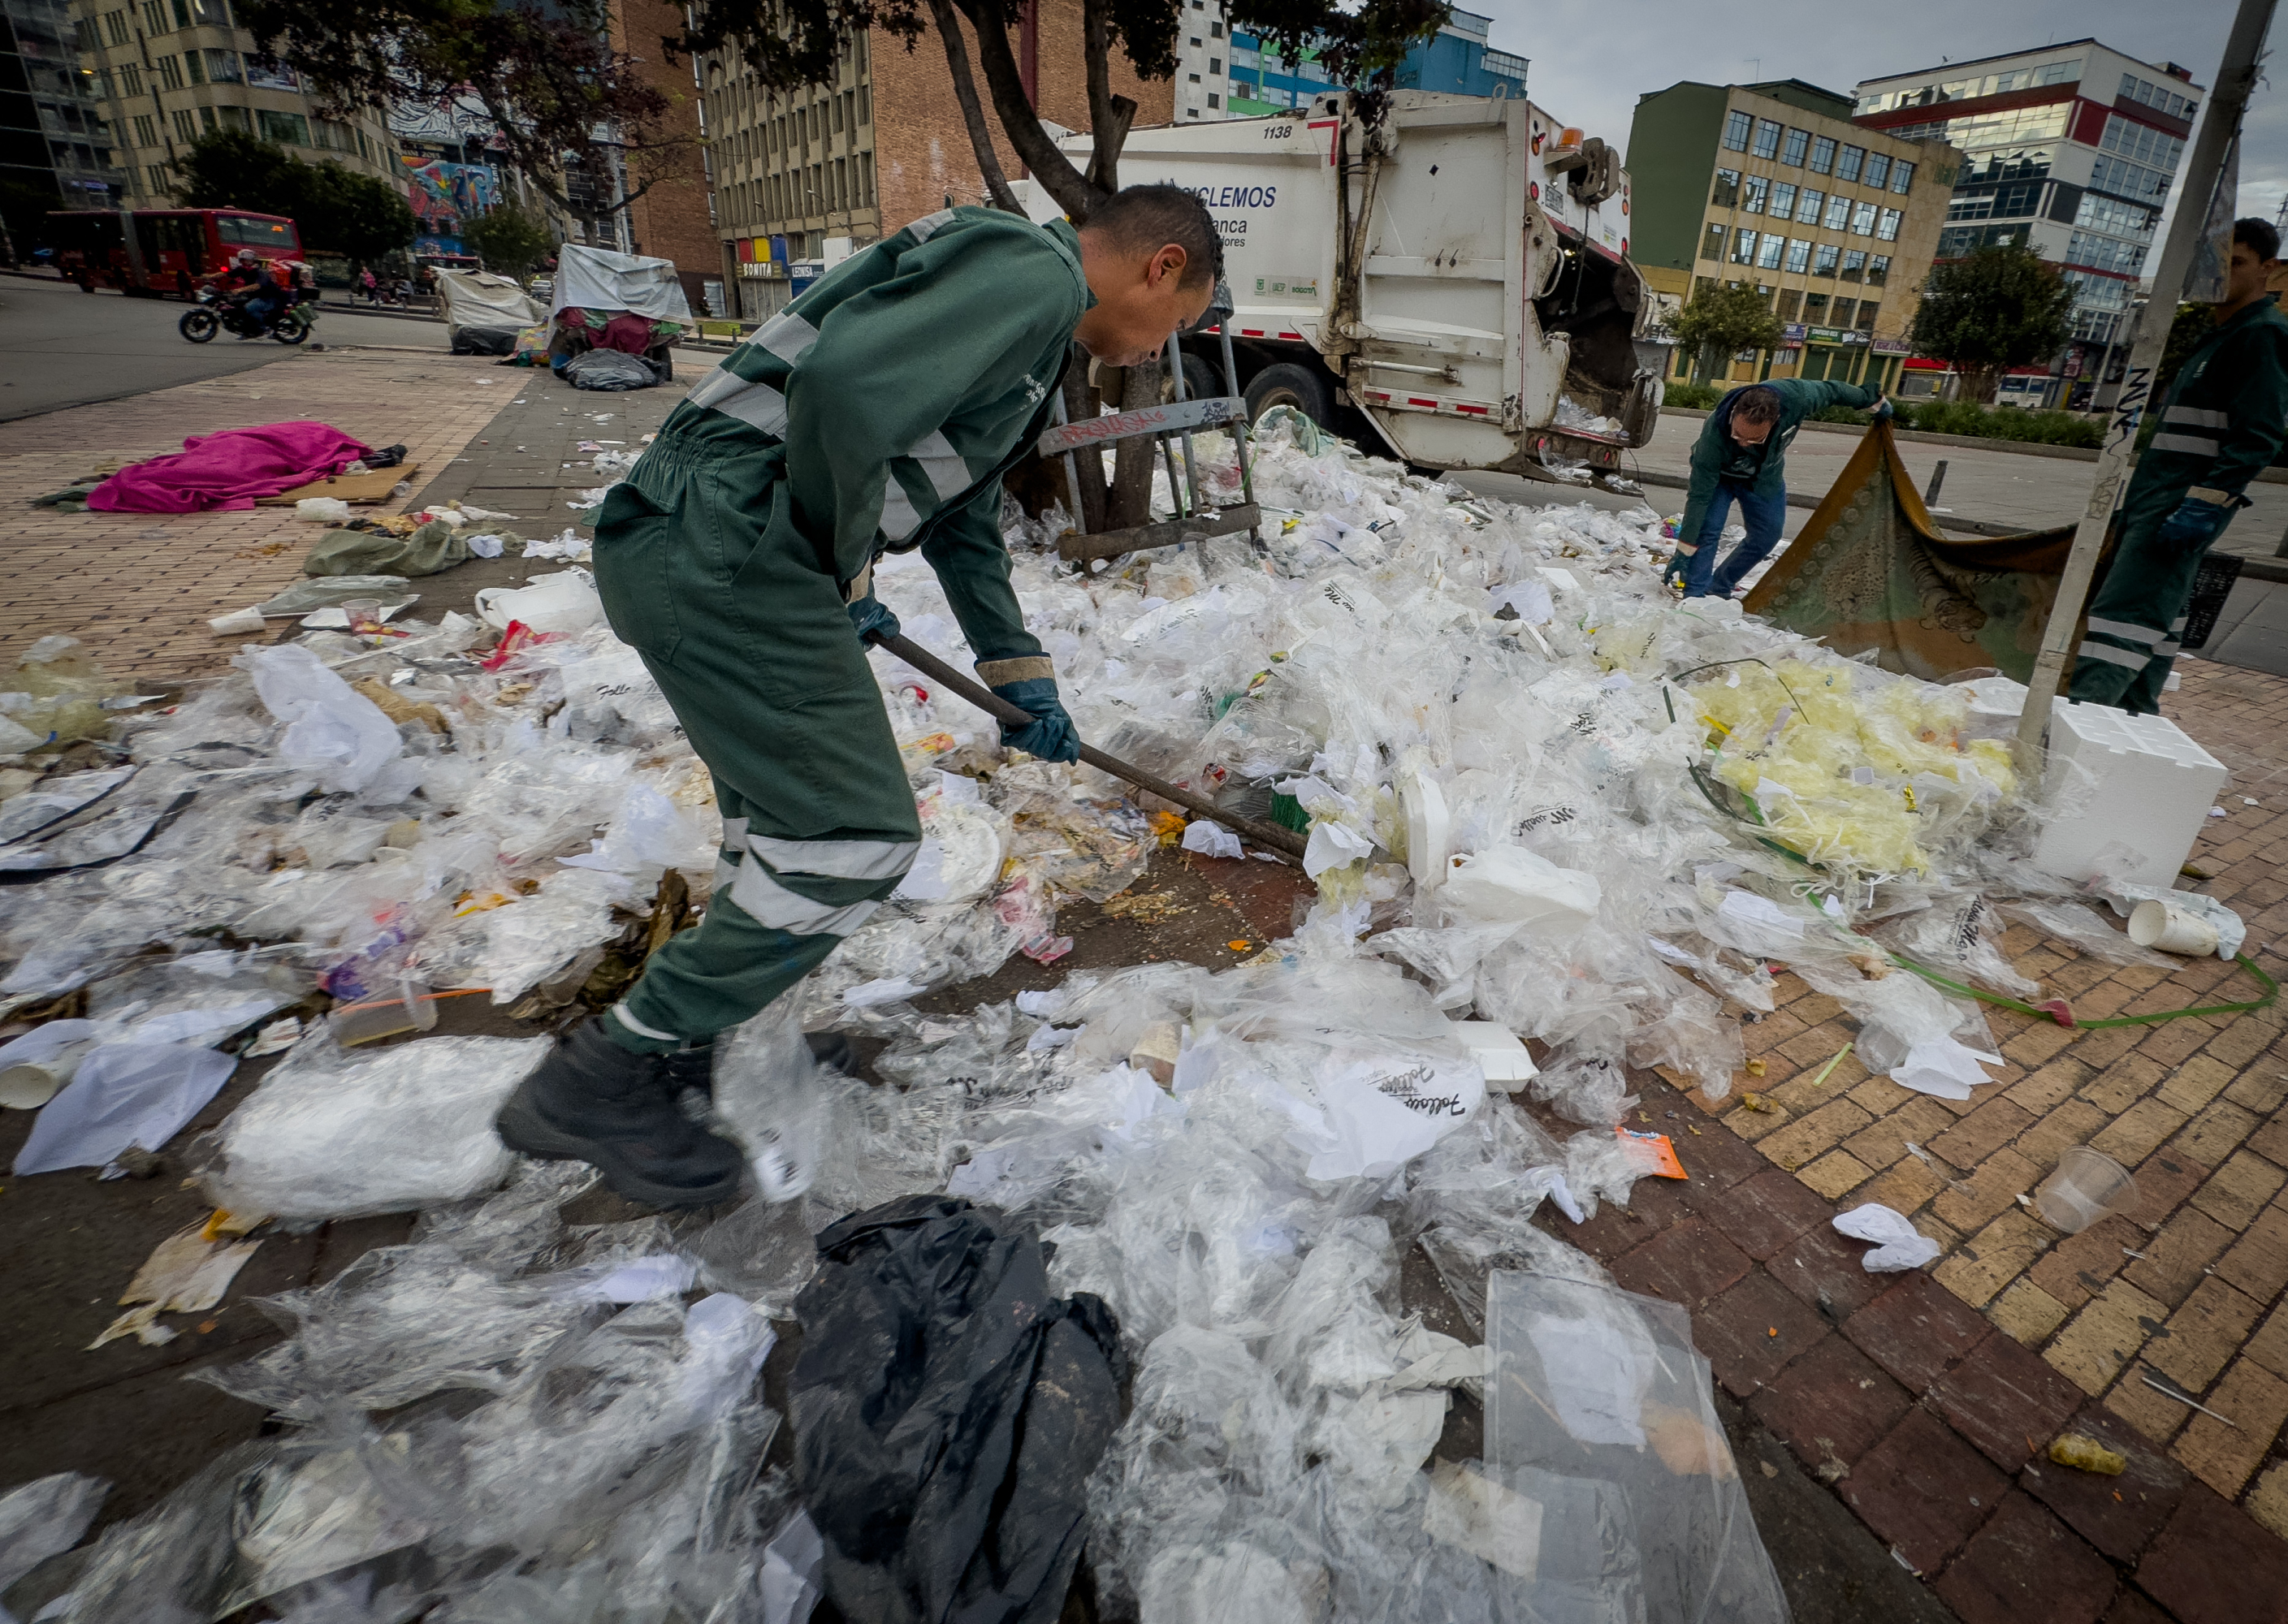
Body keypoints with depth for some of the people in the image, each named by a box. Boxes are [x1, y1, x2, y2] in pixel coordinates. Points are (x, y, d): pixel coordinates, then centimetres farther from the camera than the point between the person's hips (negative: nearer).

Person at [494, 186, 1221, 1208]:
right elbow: (844, 387, -26)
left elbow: (965, 519, 31)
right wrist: (840, 571, -10)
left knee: (788, 811, 21)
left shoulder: (1034, 327, 25)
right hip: (727, 555, -11)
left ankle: (691, 1035, 37)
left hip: (685, 552, 11)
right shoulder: (1035, 275, -9)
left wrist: (1018, 673, 31)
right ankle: (602, 1080, 7)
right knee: (856, 839, -7)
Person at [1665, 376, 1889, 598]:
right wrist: (1683, 552, -36)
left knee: (1766, 537, 6)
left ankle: (1719, 590, 18)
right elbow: (1700, 496, -39)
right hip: (1719, 474, -4)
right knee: (1708, 531, -22)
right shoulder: (1714, 435, -44)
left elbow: (1830, 390, -12)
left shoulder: (1797, 398, -37)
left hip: (1765, 476, 4)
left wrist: (1872, 398, 7)